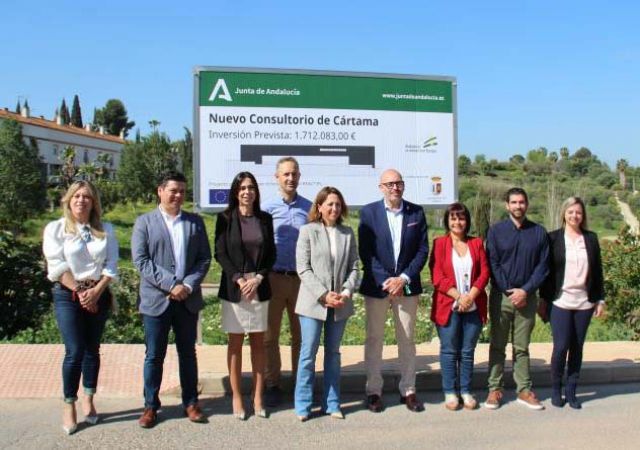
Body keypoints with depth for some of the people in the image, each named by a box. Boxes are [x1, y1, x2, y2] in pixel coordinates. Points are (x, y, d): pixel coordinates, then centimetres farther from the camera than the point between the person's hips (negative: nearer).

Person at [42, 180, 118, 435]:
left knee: (92, 349, 9)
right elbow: (58, 266, -7)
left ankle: (88, 400, 21)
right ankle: (69, 406, 5)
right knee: (74, 352, -8)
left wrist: (95, 292, -11)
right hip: (68, 295, -3)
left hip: (98, 295, 3)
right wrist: (80, 292, -12)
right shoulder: (55, 229, -1)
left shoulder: (106, 230, 6)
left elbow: (111, 265, 1)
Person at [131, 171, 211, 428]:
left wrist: (188, 285, -12)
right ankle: (150, 405, 20)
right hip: (156, 299, -2)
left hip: (188, 299, 2)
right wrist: (170, 285, -16)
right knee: (154, 356, 6)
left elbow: (204, 259, 4)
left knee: (187, 353, 12)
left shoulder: (196, 222, 8)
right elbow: (140, 260, -8)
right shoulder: (144, 222, 1)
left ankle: (190, 402, 23)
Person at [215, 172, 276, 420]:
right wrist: (239, 279, -12)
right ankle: (237, 397, 13)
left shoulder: (265, 219, 7)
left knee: (258, 343, 6)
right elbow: (220, 253, -3)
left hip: (259, 288, 2)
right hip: (234, 287, -2)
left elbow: (271, 253, 7)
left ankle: (258, 397, 15)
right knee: (235, 343, 4)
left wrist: (258, 278, -8)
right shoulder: (225, 218, 0)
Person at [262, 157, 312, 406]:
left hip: (301, 278, 1)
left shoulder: (309, 208, 4)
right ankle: (272, 385, 18)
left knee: (301, 334, 10)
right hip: (274, 278, -1)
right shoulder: (267, 208, -1)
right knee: (270, 335, 6)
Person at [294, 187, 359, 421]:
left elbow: (354, 267, 7)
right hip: (313, 303, -3)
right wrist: (323, 295, -15)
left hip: (340, 304, 3)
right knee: (308, 354, 1)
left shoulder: (348, 233, 8)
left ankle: (332, 403, 21)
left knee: (333, 353, 12)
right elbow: (303, 268, -8)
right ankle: (303, 405, 12)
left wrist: (346, 292, -10)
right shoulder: (308, 231, -2)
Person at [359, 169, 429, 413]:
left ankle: (408, 391, 19)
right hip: (376, 285, -1)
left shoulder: (416, 212, 3)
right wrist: (385, 281, -13)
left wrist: (404, 278, -10)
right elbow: (365, 251, -6)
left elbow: (423, 249, 1)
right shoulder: (368, 212, -2)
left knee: (407, 340, 8)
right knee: (374, 340, 6)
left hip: (407, 285, 2)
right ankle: (374, 391, 16)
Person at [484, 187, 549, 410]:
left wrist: (525, 290, -9)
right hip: (501, 296, -1)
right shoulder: (496, 230, 0)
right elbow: (492, 264, -3)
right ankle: (495, 388, 12)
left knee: (521, 347, 8)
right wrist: (509, 291, -10)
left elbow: (543, 266, 1)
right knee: (497, 345, 6)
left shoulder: (539, 232, 4)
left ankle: (524, 390, 15)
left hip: (527, 297, 1)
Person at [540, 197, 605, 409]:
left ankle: (571, 390, 17)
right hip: (560, 302, -3)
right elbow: (546, 270, 1)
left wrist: (600, 299, 7)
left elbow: (597, 271, 11)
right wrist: (543, 300, 0)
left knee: (577, 347, 6)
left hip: (584, 302, 3)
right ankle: (555, 389, 12)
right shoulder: (553, 238, 0)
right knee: (561, 346, -6)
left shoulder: (591, 238, 8)